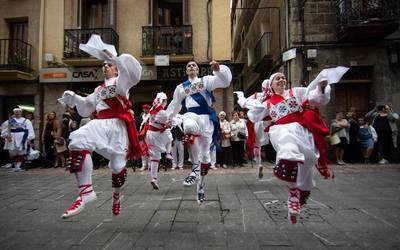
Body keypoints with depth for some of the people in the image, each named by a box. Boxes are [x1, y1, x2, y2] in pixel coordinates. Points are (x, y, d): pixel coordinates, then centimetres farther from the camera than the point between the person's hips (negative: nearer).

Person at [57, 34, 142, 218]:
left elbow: (133, 71, -14)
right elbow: (86, 106, 32)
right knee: (77, 142, -26)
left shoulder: (121, 82, 9)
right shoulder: (99, 89, 28)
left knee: (117, 164, 1)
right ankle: (86, 191, -25)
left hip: (118, 126, -4)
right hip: (100, 125, 5)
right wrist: (74, 98, 16)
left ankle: (116, 196, 33)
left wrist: (112, 57, -23)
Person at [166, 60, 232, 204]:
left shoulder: (206, 80, 14)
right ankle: (195, 167, -31)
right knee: (189, 127, -41)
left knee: (205, 153, 4)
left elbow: (225, 81, 0)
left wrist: (218, 69, -17)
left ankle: (200, 185, 19)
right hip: (191, 114, 0)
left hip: (206, 116, 0)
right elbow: (175, 104, 29)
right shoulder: (181, 87, 22)